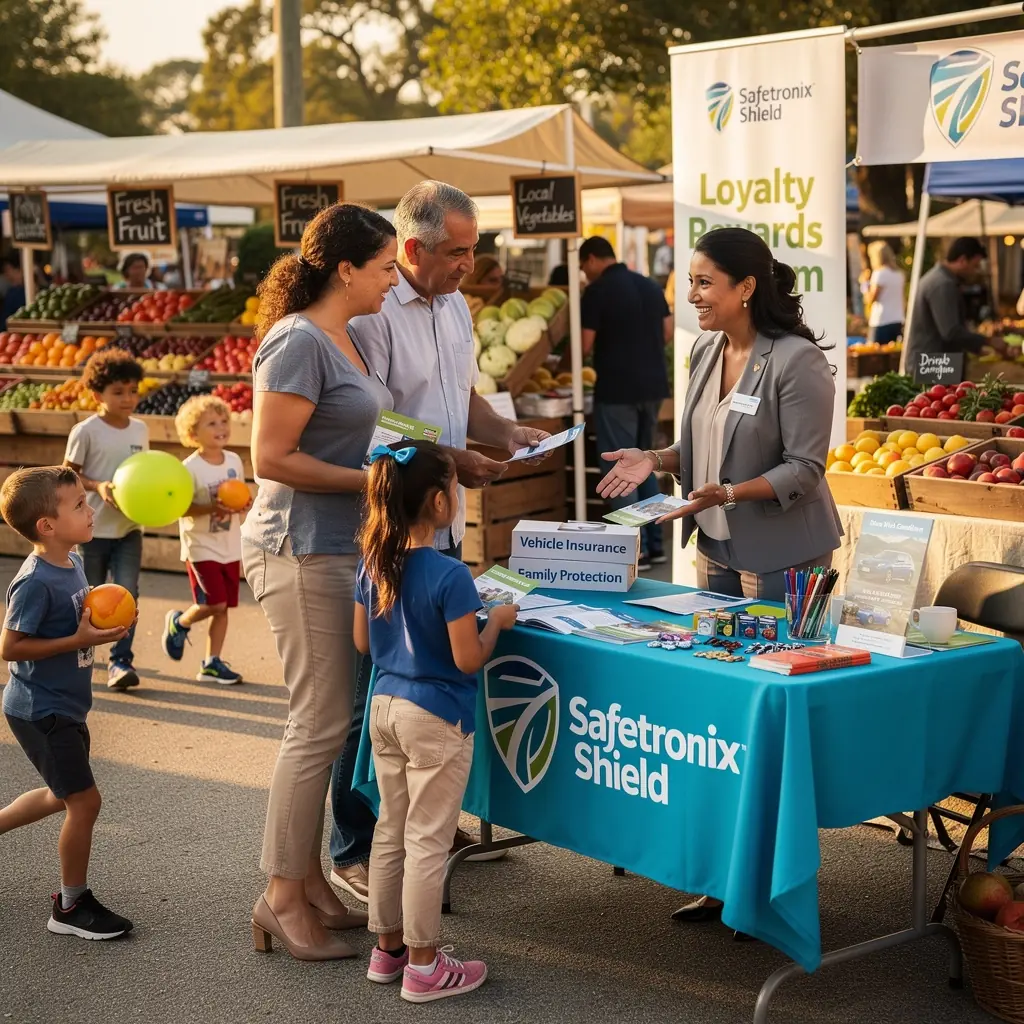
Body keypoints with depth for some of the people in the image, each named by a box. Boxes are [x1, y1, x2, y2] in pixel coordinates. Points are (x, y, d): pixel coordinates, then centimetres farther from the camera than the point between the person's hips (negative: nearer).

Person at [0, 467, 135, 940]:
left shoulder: (72, 562, 3)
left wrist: (102, 622, -1)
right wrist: (80, 640, -25)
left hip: (64, 706, 9)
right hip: (41, 711, -9)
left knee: (64, 795, 22)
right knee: (84, 800, -4)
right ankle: (71, 906, 10)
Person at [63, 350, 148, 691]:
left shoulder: (140, 429, 3)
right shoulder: (86, 431, -12)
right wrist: (98, 486, -23)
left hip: (129, 528, 3)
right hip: (93, 529, -3)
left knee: (127, 593, -9)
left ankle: (121, 661, -3)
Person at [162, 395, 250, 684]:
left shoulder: (234, 461, 4)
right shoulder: (191, 468, -14)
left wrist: (244, 505, -7)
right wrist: (211, 508, -27)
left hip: (230, 548, 6)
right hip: (201, 547, -6)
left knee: (223, 607, 7)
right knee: (214, 604, -13)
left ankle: (212, 663, 16)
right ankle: (179, 622, 17)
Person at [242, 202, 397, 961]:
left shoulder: (346, 339, 14)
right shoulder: (298, 342, -15)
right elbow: (272, 457, -19)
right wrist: (372, 482, -17)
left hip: (346, 550, 10)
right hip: (303, 554, -10)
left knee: (338, 717, 13)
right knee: (321, 723, -5)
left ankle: (310, 878, 23)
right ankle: (283, 898, 6)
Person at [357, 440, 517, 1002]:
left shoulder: (373, 564, 1)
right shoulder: (450, 576, -21)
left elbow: (363, 641, 9)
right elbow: (468, 659, -18)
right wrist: (497, 620, -2)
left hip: (384, 707, 7)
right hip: (435, 717, -7)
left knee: (390, 830, 17)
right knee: (427, 841, 1)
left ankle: (388, 947, 28)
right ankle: (424, 966, 11)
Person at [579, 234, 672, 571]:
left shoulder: (597, 291, -11)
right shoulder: (650, 285, 9)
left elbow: (586, 345, -13)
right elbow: (667, 334, 12)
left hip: (617, 390, -7)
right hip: (653, 385, 7)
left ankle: (635, 550, 0)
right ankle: (654, 543, 18)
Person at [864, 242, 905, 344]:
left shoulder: (879, 273, -10)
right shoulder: (899, 274, 12)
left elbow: (871, 299, -9)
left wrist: (865, 284, 2)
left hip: (881, 322, -7)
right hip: (898, 321, 7)